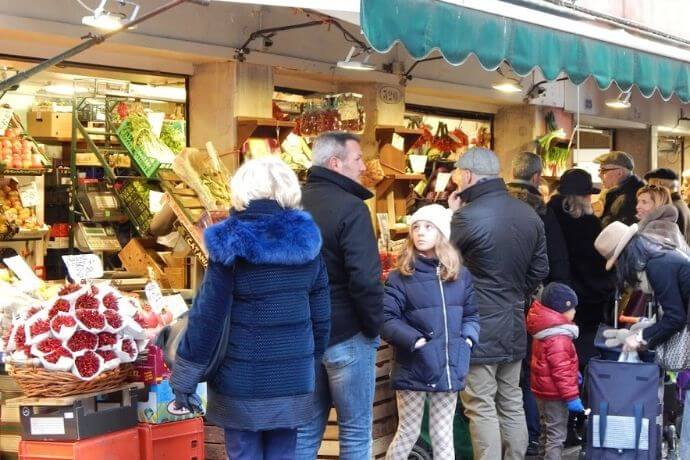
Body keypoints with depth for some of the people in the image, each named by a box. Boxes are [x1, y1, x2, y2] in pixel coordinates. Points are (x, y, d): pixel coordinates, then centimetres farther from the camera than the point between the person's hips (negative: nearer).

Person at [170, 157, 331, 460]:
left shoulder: (232, 244, -12)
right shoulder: (308, 241, 0)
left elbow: (207, 316, -11)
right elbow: (320, 315, 5)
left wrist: (184, 378, -4)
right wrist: (312, 360, 20)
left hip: (242, 384, -4)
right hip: (294, 381, 4)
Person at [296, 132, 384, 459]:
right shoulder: (350, 207, -16)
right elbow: (365, 279, -22)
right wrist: (374, 326, -8)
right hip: (347, 334, -7)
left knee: (306, 428, 14)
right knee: (355, 430, 5)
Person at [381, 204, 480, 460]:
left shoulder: (460, 275, 8)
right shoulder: (401, 276, -4)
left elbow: (471, 313, 13)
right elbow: (385, 319, -10)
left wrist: (468, 339, -5)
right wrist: (413, 340, -20)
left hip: (448, 369, 4)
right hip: (413, 369, -3)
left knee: (444, 437, 10)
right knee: (408, 434, 5)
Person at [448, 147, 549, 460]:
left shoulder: (467, 215, -19)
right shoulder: (529, 214, 4)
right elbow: (540, 269, 12)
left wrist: (451, 214, 4)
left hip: (479, 327, -7)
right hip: (514, 324, 7)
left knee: (481, 408, -1)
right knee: (512, 404, 15)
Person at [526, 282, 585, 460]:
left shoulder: (545, 331, 8)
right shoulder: (558, 339, -24)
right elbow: (561, 370, -27)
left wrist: (574, 372, 28)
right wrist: (571, 396, -25)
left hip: (544, 391, 10)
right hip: (555, 394, -10)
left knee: (547, 431, 22)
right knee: (556, 435, -5)